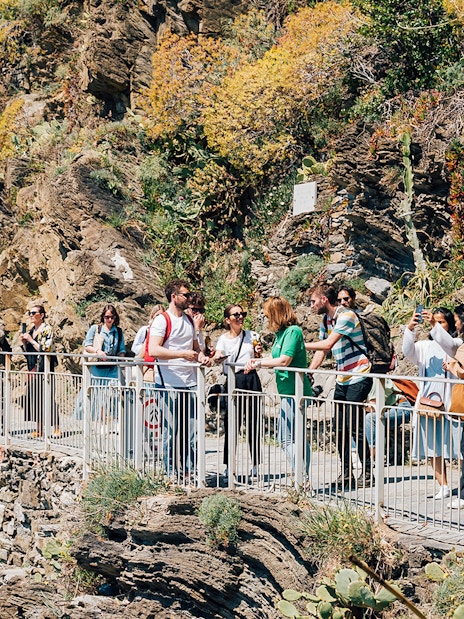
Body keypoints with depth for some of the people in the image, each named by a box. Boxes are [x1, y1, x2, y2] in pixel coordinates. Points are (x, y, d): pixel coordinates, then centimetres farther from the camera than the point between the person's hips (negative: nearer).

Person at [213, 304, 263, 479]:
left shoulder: (251, 335, 11)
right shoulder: (224, 339, 5)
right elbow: (218, 356, -10)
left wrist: (259, 353, -6)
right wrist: (215, 357, -33)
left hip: (252, 379, 2)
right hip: (233, 381, -2)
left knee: (253, 422, 2)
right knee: (231, 424, -2)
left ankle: (255, 465, 9)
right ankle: (228, 466, 5)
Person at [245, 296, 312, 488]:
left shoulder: (292, 331, -14)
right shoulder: (282, 332, 15)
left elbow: (284, 360, -20)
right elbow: (274, 357, 19)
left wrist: (259, 363, -9)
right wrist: (257, 361, 4)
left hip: (292, 391, -10)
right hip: (290, 391, 10)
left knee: (288, 439, -8)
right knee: (298, 437, 12)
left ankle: (303, 479, -8)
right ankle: (304, 479, 17)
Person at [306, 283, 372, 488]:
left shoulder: (346, 316, -15)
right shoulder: (326, 321, 14)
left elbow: (327, 344, -22)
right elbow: (321, 351, 14)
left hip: (358, 377, -9)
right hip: (342, 379, 9)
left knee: (354, 427, -10)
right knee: (340, 428, 7)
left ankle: (367, 472, -2)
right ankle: (346, 473, 13)